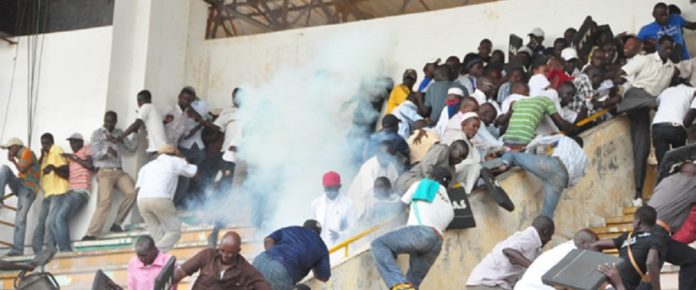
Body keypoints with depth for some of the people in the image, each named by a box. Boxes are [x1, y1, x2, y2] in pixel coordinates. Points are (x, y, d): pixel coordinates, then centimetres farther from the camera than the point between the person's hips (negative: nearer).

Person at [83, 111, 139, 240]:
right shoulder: (97, 134, 7)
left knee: (132, 193, -22)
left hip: (119, 171, 4)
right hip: (105, 172, -4)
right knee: (105, 201, -23)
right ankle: (91, 234, -24)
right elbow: (95, 155, -2)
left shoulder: (119, 133, 19)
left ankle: (117, 223, -9)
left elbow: (132, 147, 14)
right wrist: (107, 150, -21)